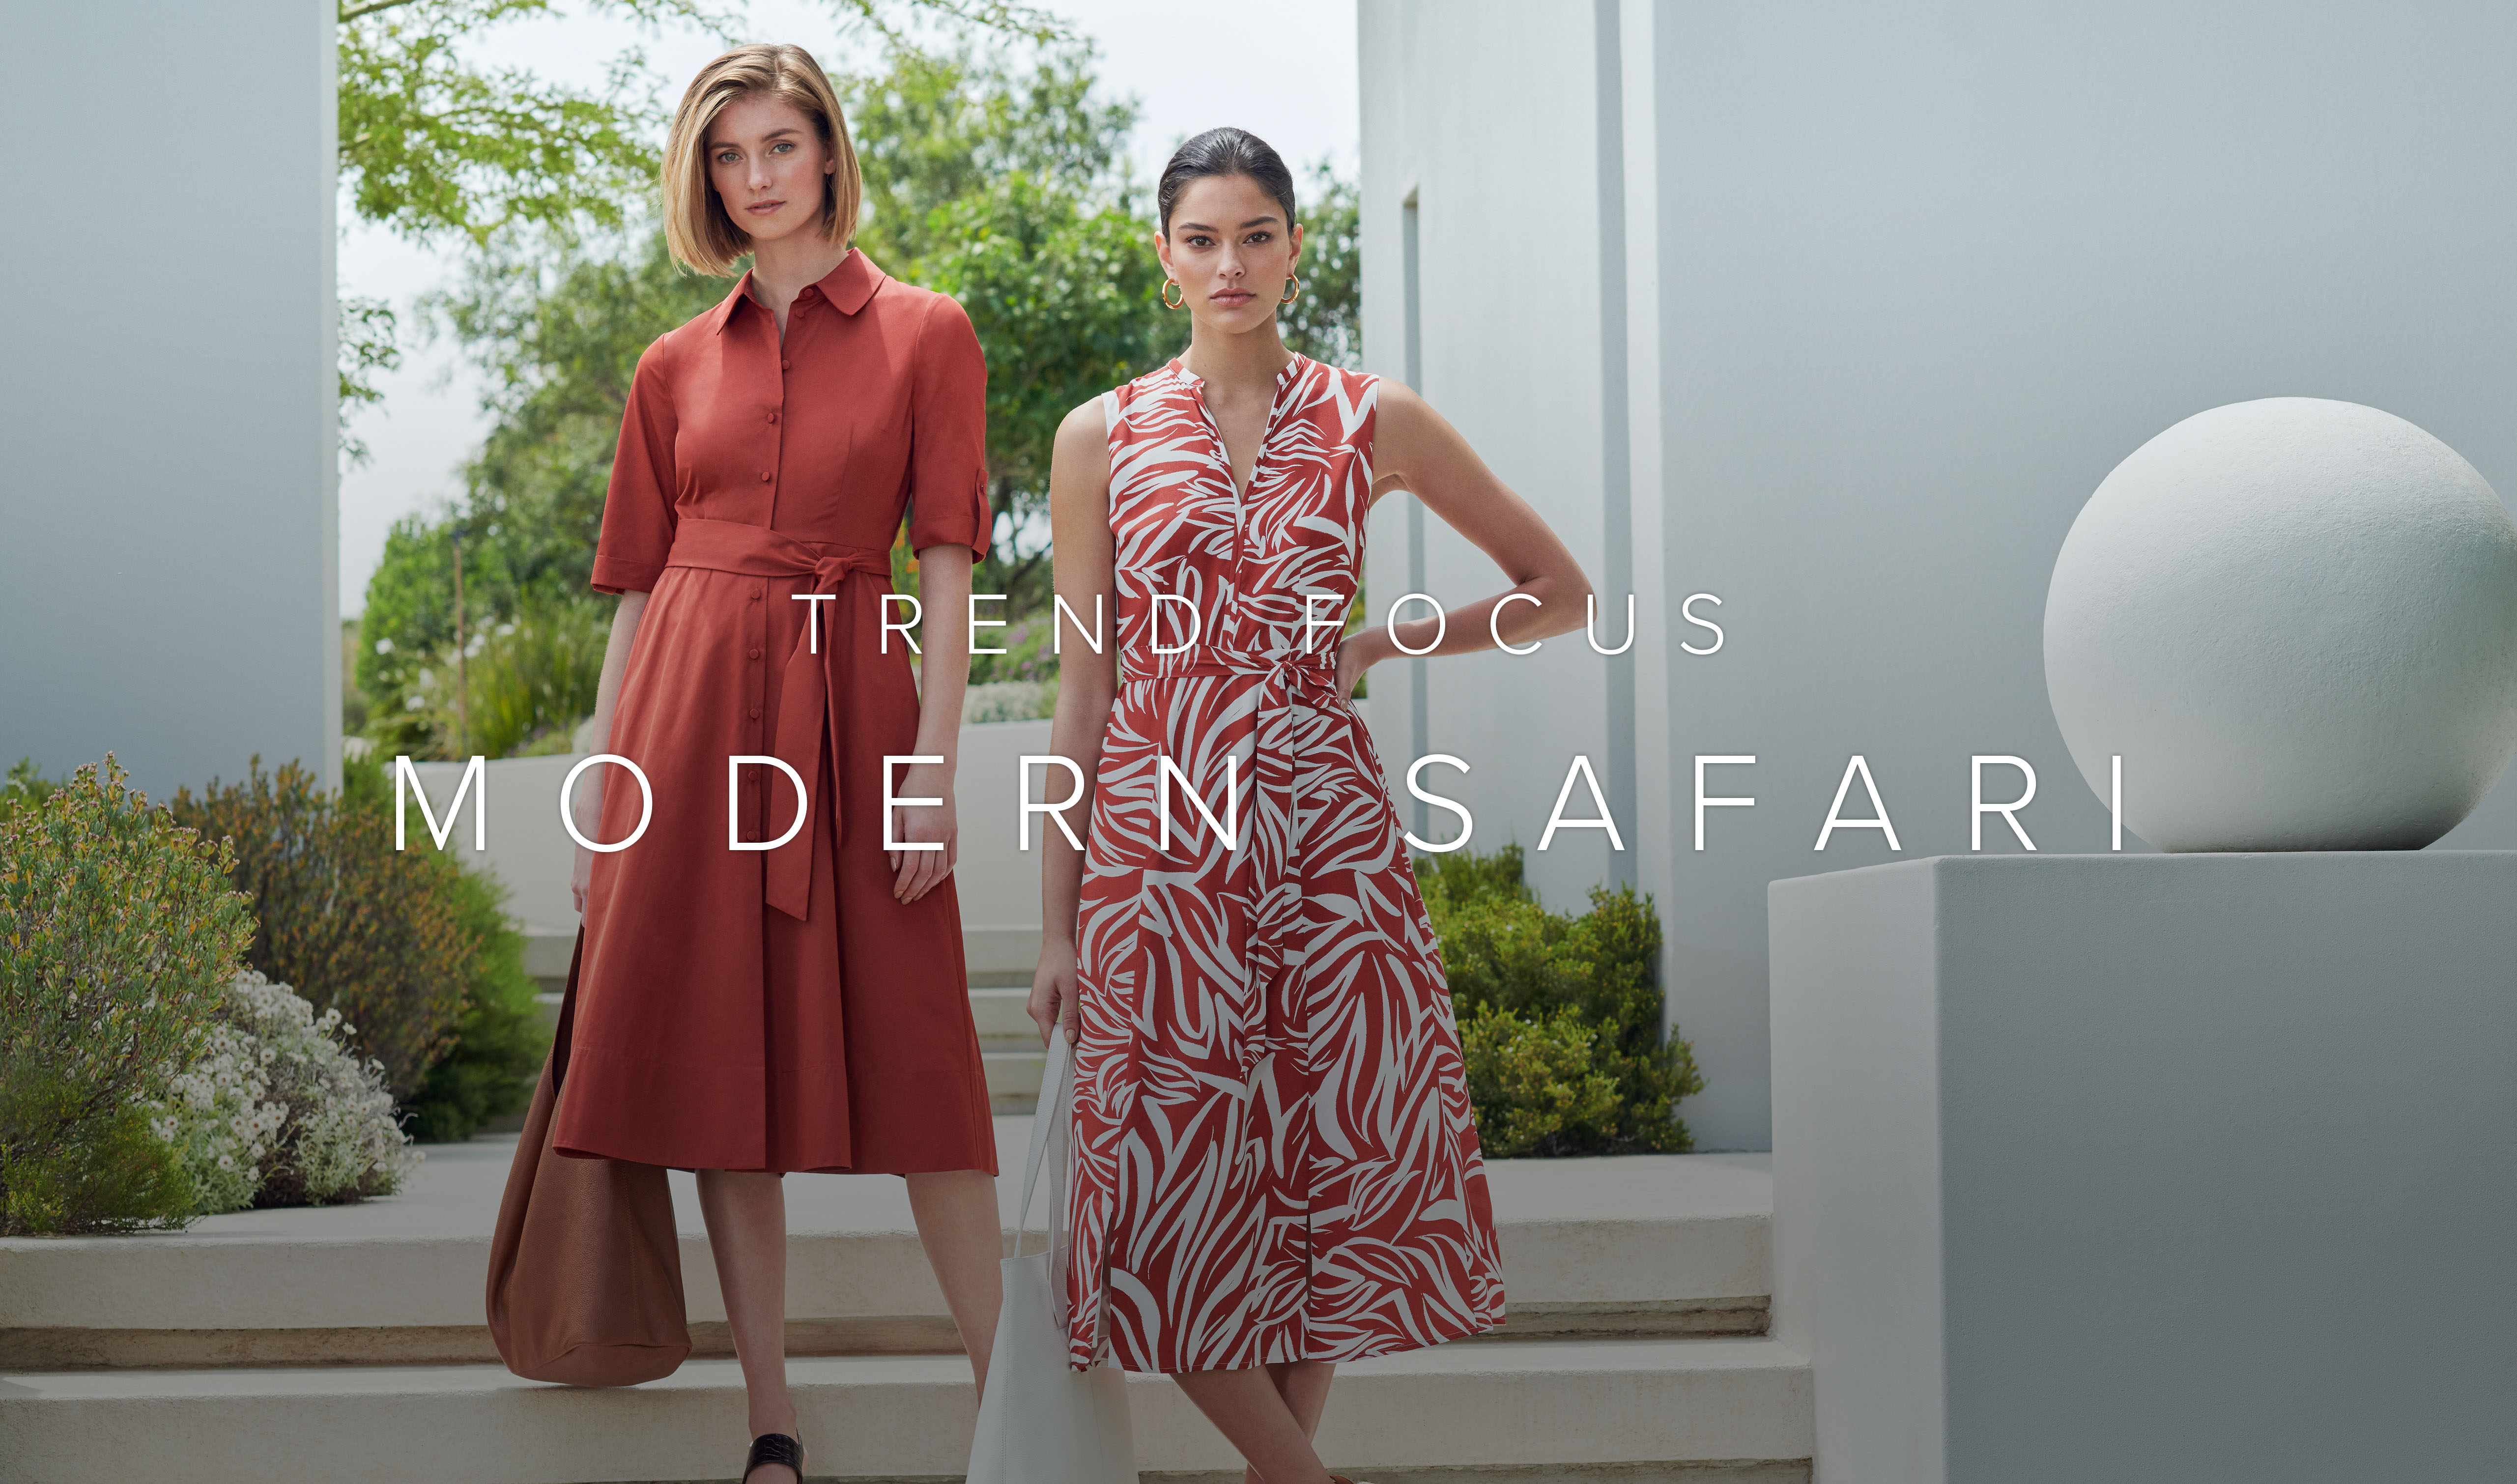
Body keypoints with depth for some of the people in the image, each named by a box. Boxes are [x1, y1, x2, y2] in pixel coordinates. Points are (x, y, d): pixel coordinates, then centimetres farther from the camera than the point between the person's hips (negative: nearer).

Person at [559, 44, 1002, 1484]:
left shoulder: (924, 334, 4)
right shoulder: (677, 366, 12)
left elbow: (948, 566, -2)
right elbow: (640, 581, 13)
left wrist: (936, 761, -10)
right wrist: (604, 776, 8)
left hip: (847, 707, -3)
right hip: (689, 711, 3)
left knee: (909, 1054, -3)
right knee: (723, 1062, 3)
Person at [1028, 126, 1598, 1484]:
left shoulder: (1372, 422, 5)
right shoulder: (1103, 438, 6)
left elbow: (1559, 590, 13)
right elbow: (1083, 686, 5)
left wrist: (1376, 644, 4)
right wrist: (1055, 921, 2)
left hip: (1330, 844, 0)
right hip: (1157, 844, 0)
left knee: (1337, 1168, 2)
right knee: (1175, 1188, -3)